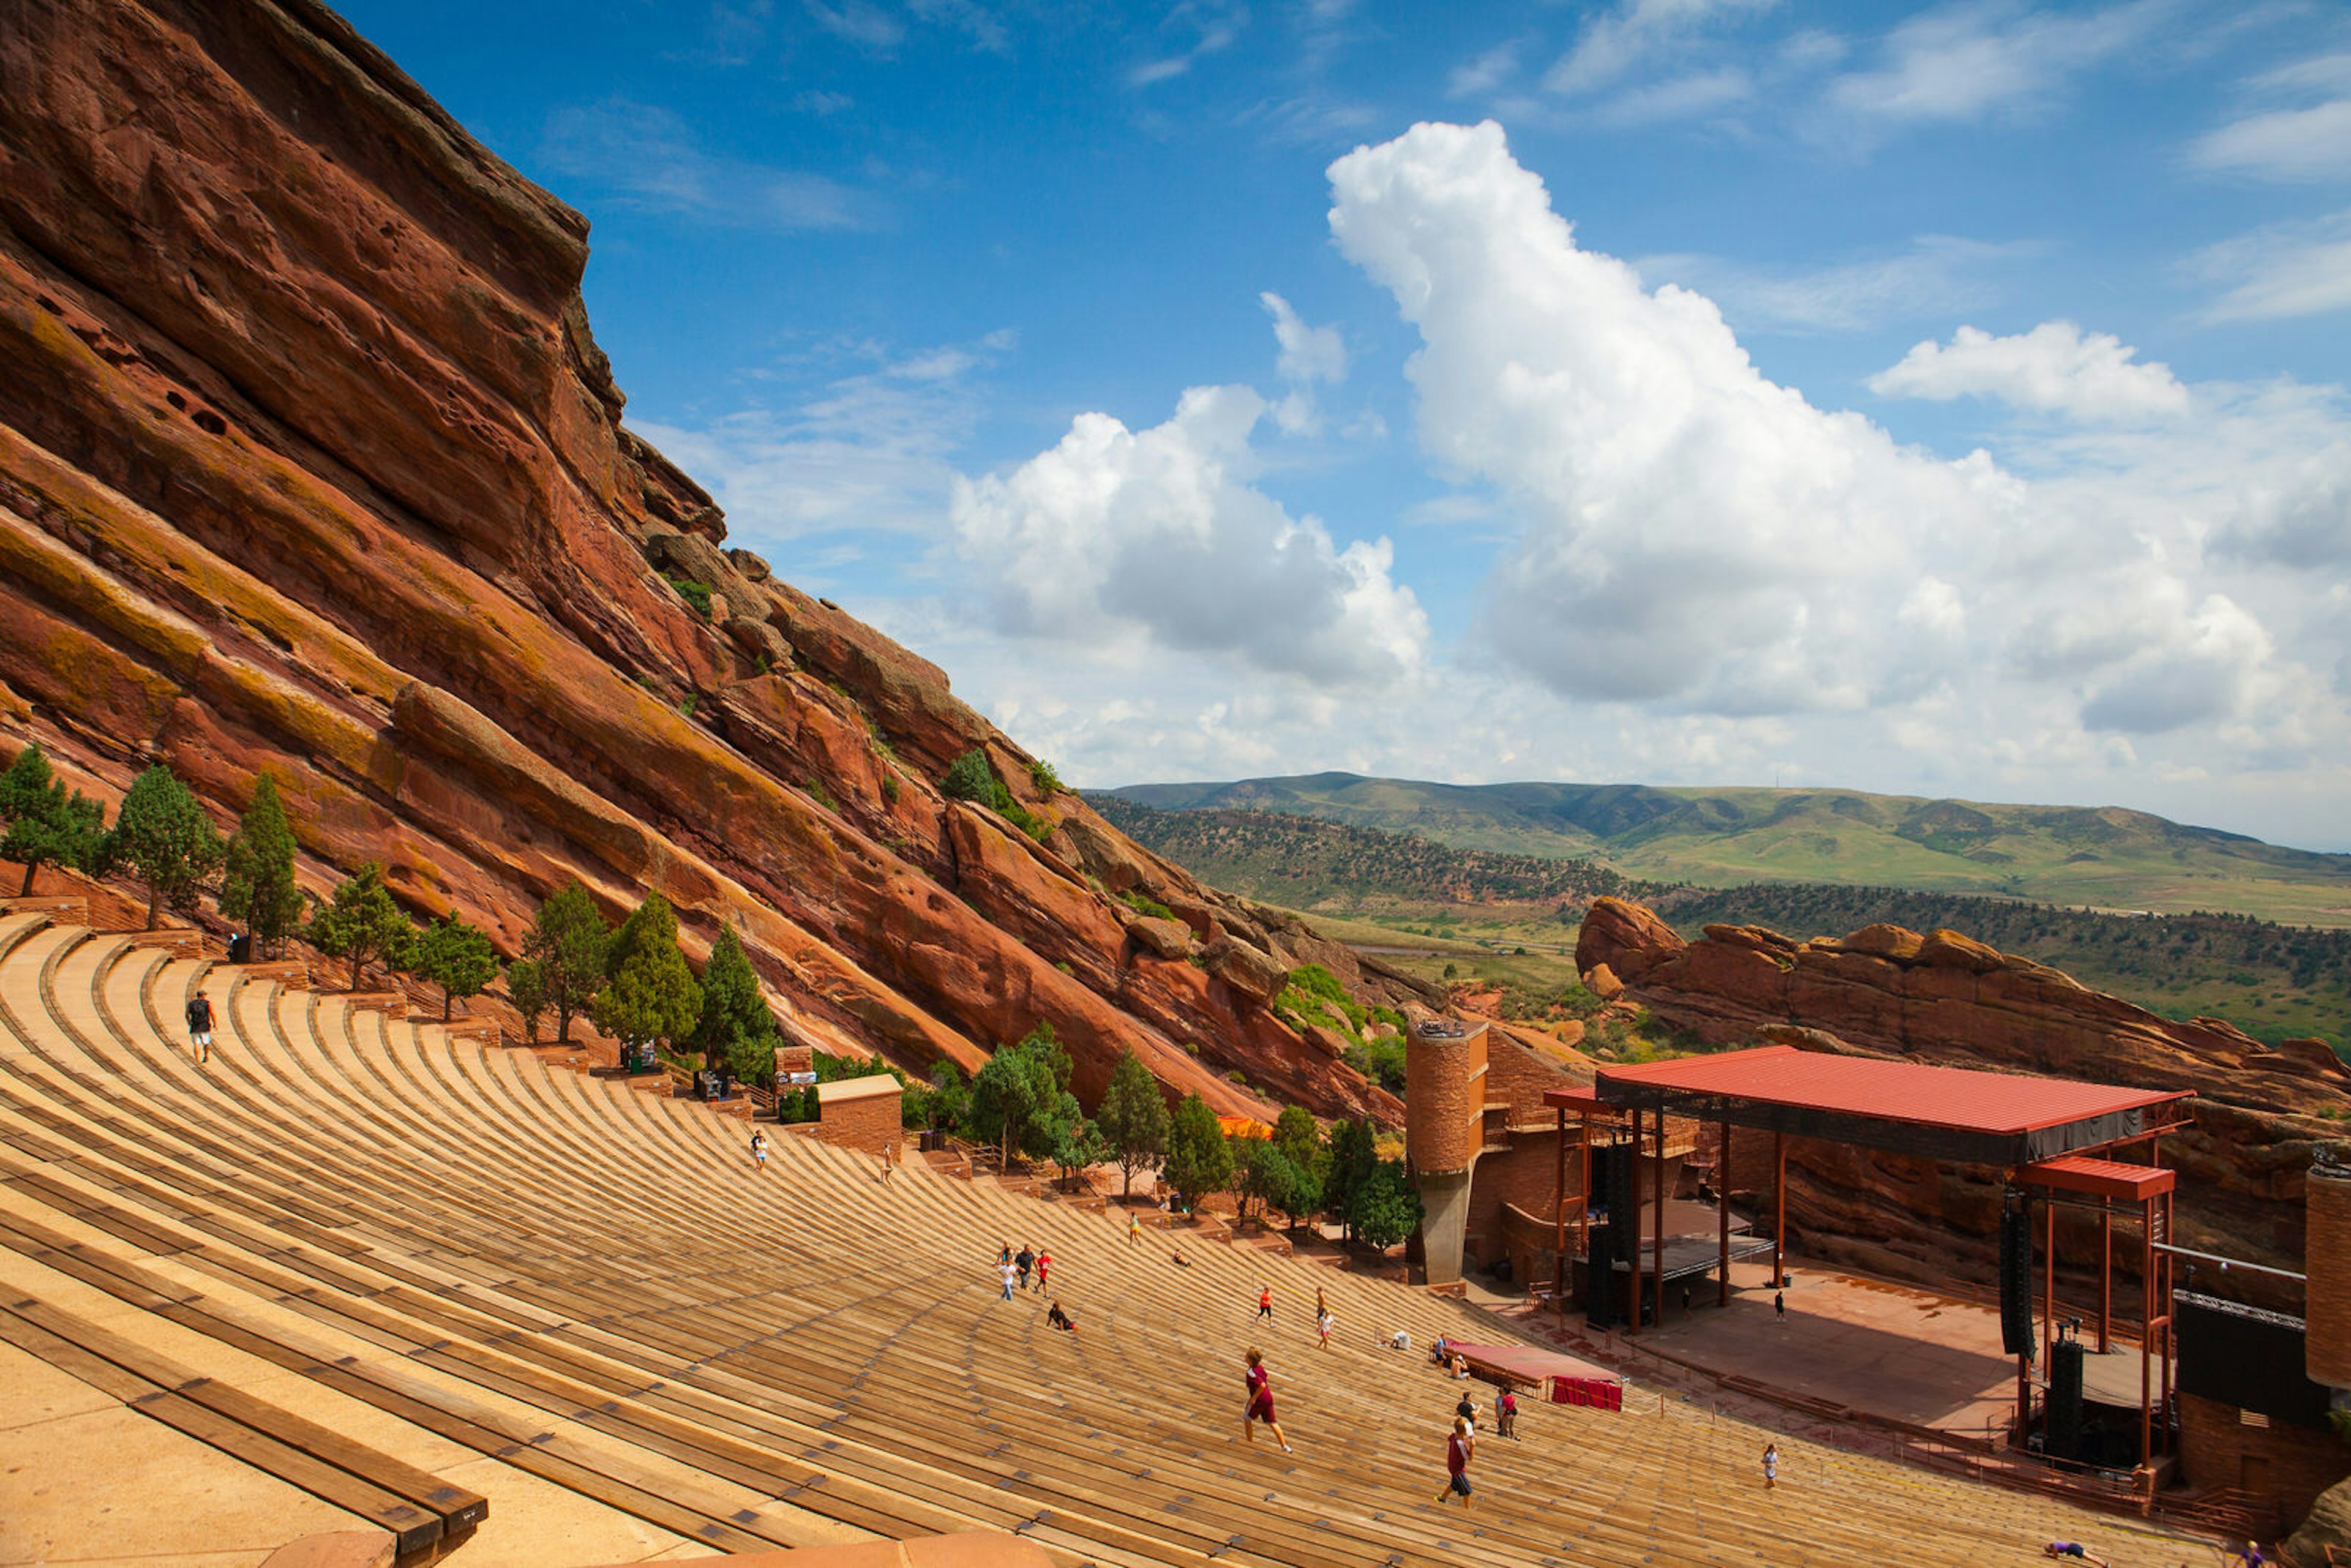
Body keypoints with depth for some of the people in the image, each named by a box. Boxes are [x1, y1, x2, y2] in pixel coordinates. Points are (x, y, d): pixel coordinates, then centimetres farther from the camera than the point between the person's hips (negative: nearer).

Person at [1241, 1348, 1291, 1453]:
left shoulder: (1251, 1373, -25)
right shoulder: (1260, 1367, 1)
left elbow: (1262, 1385, -33)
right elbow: (1267, 1377, 19)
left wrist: (1254, 1398, -22)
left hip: (1258, 1400, -7)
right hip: (1268, 1398, 7)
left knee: (1247, 1418, 18)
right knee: (1271, 1422, 13)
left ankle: (1249, 1441, 31)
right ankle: (1284, 1446, 11)